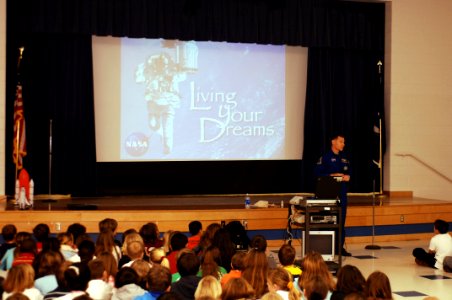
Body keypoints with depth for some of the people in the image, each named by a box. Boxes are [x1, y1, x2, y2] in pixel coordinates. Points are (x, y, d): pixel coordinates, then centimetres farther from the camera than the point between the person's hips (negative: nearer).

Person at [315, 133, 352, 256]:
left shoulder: (344, 158, 15)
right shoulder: (325, 157, -4)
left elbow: (349, 171, 19)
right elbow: (318, 173, -10)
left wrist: (347, 177, -3)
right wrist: (332, 176, -18)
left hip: (342, 192, 6)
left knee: (341, 220, 7)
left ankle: (340, 247, 13)